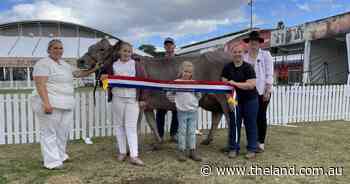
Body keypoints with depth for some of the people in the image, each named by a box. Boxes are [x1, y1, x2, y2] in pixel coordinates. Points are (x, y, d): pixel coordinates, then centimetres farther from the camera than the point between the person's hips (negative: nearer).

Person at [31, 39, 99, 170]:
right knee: (49, 132, -1)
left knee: (63, 132, 15)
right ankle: (52, 161, 5)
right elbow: (40, 85, -18)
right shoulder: (44, 64, -9)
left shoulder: (64, 64, 18)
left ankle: (60, 155, 30)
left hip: (65, 104, 9)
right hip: (50, 104, -9)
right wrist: (46, 103, -26)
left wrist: (93, 70, 23)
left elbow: (77, 73, 31)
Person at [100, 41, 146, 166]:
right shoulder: (113, 65, 4)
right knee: (119, 125, 9)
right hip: (118, 98, 2)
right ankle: (122, 152, 23)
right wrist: (103, 78, -18)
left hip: (132, 99, -2)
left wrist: (141, 99, -1)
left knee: (131, 127, -3)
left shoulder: (135, 64, 1)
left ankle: (134, 156, -2)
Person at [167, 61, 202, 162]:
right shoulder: (177, 82, -2)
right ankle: (181, 151, 13)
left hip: (193, 111, 3)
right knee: (182, 132, 5)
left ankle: (192, 151, 15)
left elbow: (198, 96, 10)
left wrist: (197, 90, -6)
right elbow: (168, 94, 3)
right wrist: (175, 99, -6)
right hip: (182, 111, -2)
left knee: (192, 132, 8)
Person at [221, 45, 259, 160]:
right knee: (234, 124, 7)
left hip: (250, 100, -3)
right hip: (234, 100, 3)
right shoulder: (227, 68, 3)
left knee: (250, 124, 6)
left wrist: (235, 83, -21)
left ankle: (252, 149, 17)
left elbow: (251, 85, -18)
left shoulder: (248, 67, -8)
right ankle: (233, 149, 19)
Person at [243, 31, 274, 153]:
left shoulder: (265, 55, 1)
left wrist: (267, 91, -10)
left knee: (261, 116, 3)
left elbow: (269, 74, -4)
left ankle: (261, 142, 14)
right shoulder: (244, 57, 8)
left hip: (262, 91, -2)